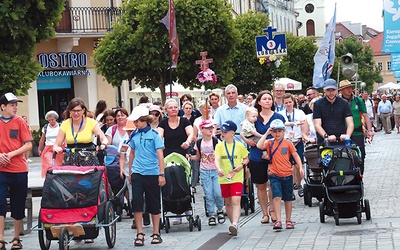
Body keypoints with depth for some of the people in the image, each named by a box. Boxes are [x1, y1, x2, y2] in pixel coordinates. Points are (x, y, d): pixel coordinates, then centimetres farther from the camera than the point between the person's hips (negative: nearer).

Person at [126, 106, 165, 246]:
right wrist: (130, 172, 19)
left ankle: (156, 233, 18)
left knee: (154, 204, 7)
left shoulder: (154, 134, -6)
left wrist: (161, 174, -12)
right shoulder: (134, 135, 6)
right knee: (136, 202, -7)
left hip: (152, 173, -3)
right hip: (137, 173, 3)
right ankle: (140, 234, 0)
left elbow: (160, 155, -8)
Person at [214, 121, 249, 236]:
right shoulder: (219, 146, 2)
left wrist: (242, 165, -10)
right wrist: (219, 169, -31)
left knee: (236, 201, -16)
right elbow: (217, 159, -11)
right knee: (228, 202, 12)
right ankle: (233, 223, 26)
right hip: (224, 178, 3)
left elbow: (246, 159, 12)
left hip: (237, 178, -3)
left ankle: (235, 224, -28)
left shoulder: (240, 146, 1)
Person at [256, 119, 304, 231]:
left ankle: (288, 220, 23)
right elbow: (259, 146, -17)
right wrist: (266, 133, -13)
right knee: (277, 196, -15)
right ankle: (278, 220, -14)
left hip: (287, 175, 1)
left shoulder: (288, 143, 3)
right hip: (274, 175, -1)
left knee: (288, 198, 11)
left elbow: (296, 156, 5)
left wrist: (300, 168, -6)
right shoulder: (269, 143, 2)